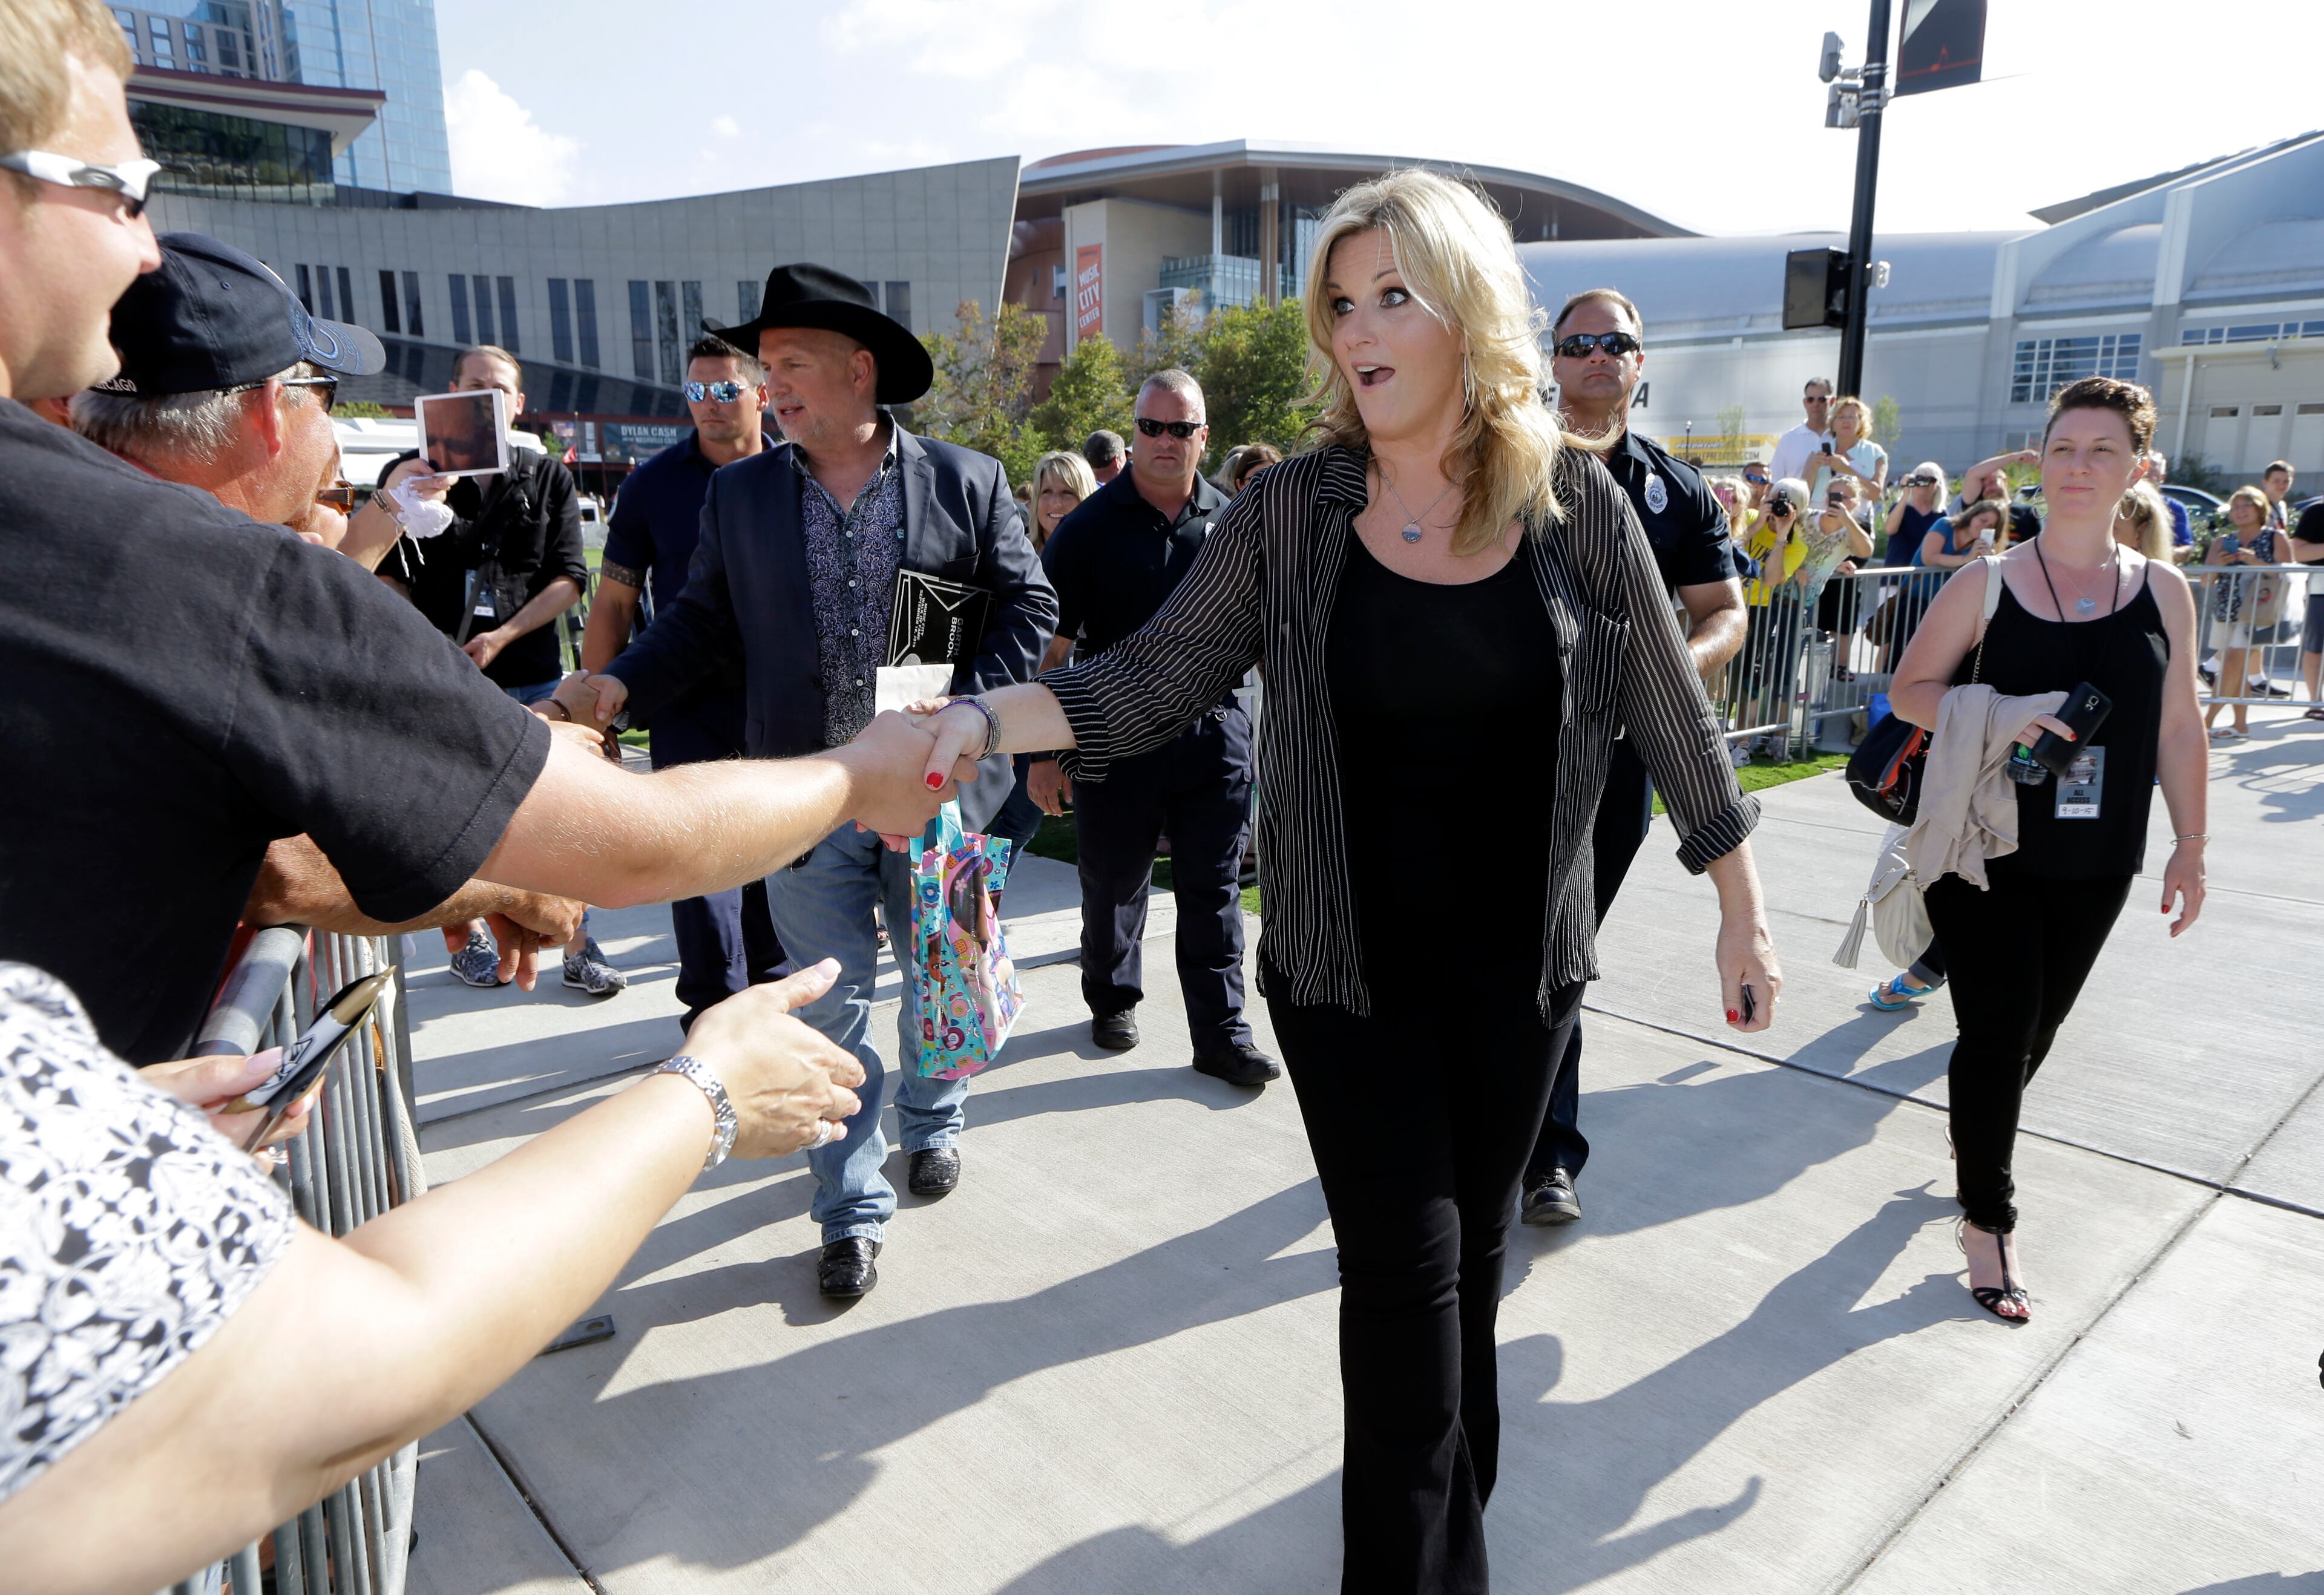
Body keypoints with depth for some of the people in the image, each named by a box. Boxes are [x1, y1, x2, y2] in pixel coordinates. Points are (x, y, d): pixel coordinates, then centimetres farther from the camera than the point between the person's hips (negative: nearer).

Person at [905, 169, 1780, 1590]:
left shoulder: (1575, 503, -5)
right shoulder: (1293, 510, -6)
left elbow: (1672, 718, 1)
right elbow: (1157, 679, -6)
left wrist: (1744, 918, 6)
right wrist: (981, 720, -21)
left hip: (1519, 961, 2)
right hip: (1346, 964, -1)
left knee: (1472, 1247, 17)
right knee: (1405, 1261, 1)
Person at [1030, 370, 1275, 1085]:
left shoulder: (1230, 522, 6)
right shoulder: (1091, 526, -3)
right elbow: (1052, 648, -4)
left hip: (1214, 731, 2)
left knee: (1213, 892, 5)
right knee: (1114, 883, 13)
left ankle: (1222, 1033, 13)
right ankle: (1113, 999, 36)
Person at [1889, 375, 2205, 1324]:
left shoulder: (2162, 591, 2)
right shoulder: (1987, 584, -5)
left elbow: (2178, 725, 6)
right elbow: (1909, 691, -1)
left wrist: (2190, 845, 6)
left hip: (2094, 862, 3)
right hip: (1985, 852, -3)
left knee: (2036, 1027, 13)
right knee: (2000, 1028, -3)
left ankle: (1978, 1136, 42)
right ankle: (1988, 1218, 13)